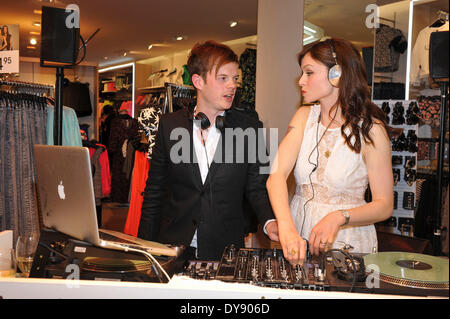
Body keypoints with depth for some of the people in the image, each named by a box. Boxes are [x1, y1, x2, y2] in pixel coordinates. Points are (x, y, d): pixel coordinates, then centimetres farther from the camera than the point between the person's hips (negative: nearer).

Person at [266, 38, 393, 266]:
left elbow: (384, 205, -5)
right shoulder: (305, 117, 3)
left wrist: (339, 217, -23)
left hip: (346, 244, -2)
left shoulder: (371, 129, -7)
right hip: (297, 237, 3)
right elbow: (276, 174, -10)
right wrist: (287, 228, -26)